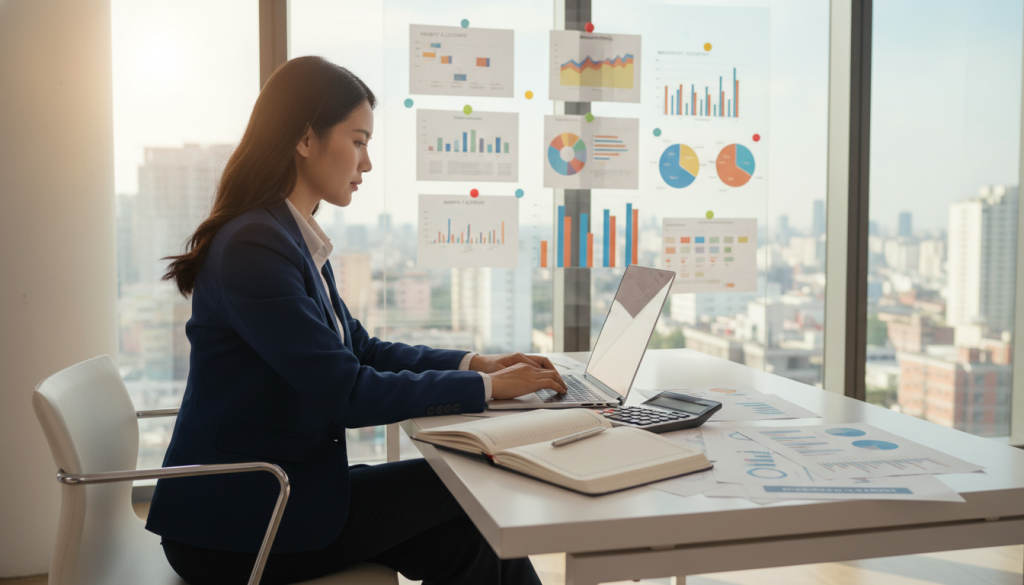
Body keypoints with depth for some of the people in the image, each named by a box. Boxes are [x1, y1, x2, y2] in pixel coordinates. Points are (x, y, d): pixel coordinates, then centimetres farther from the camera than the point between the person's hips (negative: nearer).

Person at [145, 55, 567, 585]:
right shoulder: (254, 247, -22)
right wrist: (484, 387, -15)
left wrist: (474, 363, 1)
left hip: (272, 491, 8)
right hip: (233, 527, -8)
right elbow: (346, 393, -23)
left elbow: (359, 349, 13)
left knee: (469, 533, -2)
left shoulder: (294, 238, 8)